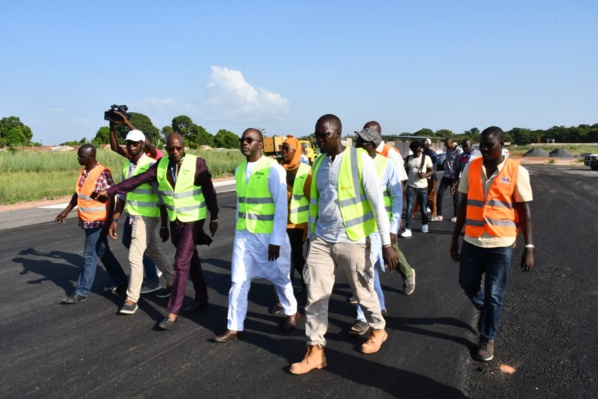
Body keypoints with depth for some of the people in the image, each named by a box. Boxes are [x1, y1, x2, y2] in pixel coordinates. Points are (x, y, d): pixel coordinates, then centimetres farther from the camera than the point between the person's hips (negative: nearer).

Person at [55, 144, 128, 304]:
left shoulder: (103, 174, -19)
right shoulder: (84, 171, 6)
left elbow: (111, 200, -17)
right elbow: (78, 193, 16)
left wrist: (109, 223, -17)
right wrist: (66, 211, 17)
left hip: (97, 221, -9)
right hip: (87, 220, 9)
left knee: (89, 256, -1)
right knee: (103, 252, 17)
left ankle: (81, 292, 9)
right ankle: (120, 281, 30)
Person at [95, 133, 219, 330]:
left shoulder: (197, 163, -14)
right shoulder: (161, 165, -1)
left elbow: (209, 191, -7)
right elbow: (138, 180, -2)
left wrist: (214, 218, -3)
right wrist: (110, 190, -7)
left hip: (193, 220, -5)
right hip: (174, 220, 5)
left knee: (181, 264, -9)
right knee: (191, 260, 16)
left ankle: (172, 313, -5)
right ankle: (201, 299, 31)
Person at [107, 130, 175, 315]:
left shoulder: (152, 166, -15)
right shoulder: (126, 166, 7)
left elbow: (161, 198, -14)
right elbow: (122, 194, 12)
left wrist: (165, 225, -13)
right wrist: (115, 219, 8)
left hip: (147, 217, -8)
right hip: (133, 216, 8)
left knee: (135, 256, -8)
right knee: (154, 252, 20)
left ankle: (132, 299, 3)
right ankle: (172, 282, 37)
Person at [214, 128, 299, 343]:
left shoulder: (273, 169, -14)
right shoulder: (239, 169, 6)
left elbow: (281, 207, -15)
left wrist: (276, 240, -16)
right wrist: (238, 230, 14)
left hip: (268, 236, -5)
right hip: (243, 235, 5)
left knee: (279, 278, 14)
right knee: (238, 281, 4)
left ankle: (291, 312, 37)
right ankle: (234, 328, 14)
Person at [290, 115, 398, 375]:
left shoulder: (360, 160, -11)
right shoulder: (319, 163, 7)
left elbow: (377, 203, -12)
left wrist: (386, 243, -14)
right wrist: (311, 235, 18)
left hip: (352, 241, -5)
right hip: (321, 240, 5)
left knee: (363, 292, 13)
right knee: (315, 295, 2)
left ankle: (378, 329, 40)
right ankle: (315, 351, 13)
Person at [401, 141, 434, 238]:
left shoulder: (426, 158, -3)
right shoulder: (408, 158, 4)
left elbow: (432, 170, 1)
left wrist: (425, 175, -20)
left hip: (423, 187, -1)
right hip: (411, 187, 1)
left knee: (423, 208, 12)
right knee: (409, 208, -7)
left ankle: (424, 225, 35)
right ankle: (408, 230, -9)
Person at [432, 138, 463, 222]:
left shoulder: (459, 151, -14)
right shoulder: (448, 148, 5)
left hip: (454, 177, -6)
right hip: (446, 175, 6)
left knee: (455, 196, 5)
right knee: (439, 194, 1)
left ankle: (456, 216, 18)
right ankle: (439, 215, 8)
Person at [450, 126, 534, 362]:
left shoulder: (517, 172, -8)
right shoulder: (471, 168, -1)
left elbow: (524, 212, -4)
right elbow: (464, 205, 6)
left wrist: (529, 247, -8)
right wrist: (455, 239, 8)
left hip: (501, 244, -3)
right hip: (472, 241, 3)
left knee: (494, 295, 6)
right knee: (468, 284, 16)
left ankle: (487, 338, 26)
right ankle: (485, 310, 48)